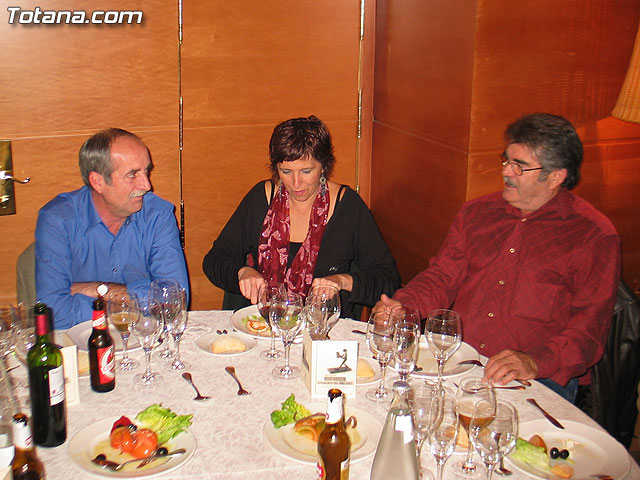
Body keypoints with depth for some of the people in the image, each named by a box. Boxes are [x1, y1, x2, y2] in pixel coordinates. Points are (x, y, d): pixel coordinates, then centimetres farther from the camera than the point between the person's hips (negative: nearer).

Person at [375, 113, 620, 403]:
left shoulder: (595, 235, 0)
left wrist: (535, 362, -24)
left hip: (542, 378, -4)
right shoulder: (477, 212, 15)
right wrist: (401, 307, -4)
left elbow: (589, 325, -6)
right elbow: (441, 277, 17)